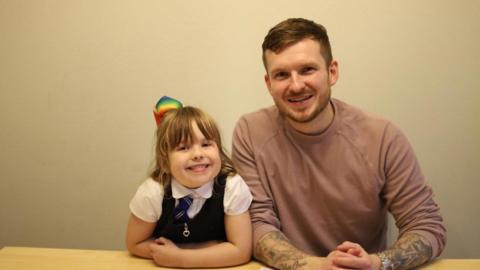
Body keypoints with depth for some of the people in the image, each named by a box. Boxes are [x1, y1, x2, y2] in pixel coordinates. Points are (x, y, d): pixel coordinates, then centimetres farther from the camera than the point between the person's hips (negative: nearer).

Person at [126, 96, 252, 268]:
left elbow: (241, 251, -17)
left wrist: (180, 257, -20)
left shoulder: (232, 187, -19)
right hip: (165, 265, 0)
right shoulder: (151, 193, -18)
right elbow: (135, 244, -7)